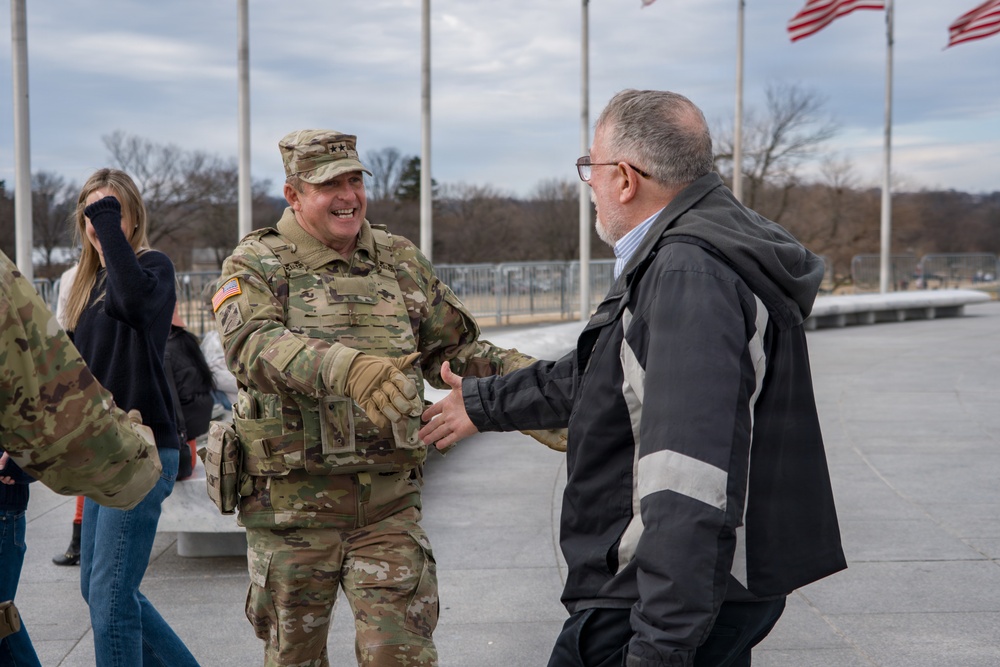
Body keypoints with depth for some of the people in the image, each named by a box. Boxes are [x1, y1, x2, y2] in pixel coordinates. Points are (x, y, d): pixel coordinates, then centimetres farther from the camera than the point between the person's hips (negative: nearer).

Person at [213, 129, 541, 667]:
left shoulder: (401, 261, 9)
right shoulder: (255, 265, -4)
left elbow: (452, 351, 14)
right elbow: (253, 345, -25)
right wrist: (344, 367, -43)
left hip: (389, 502, 2)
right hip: (291, 502, -2)